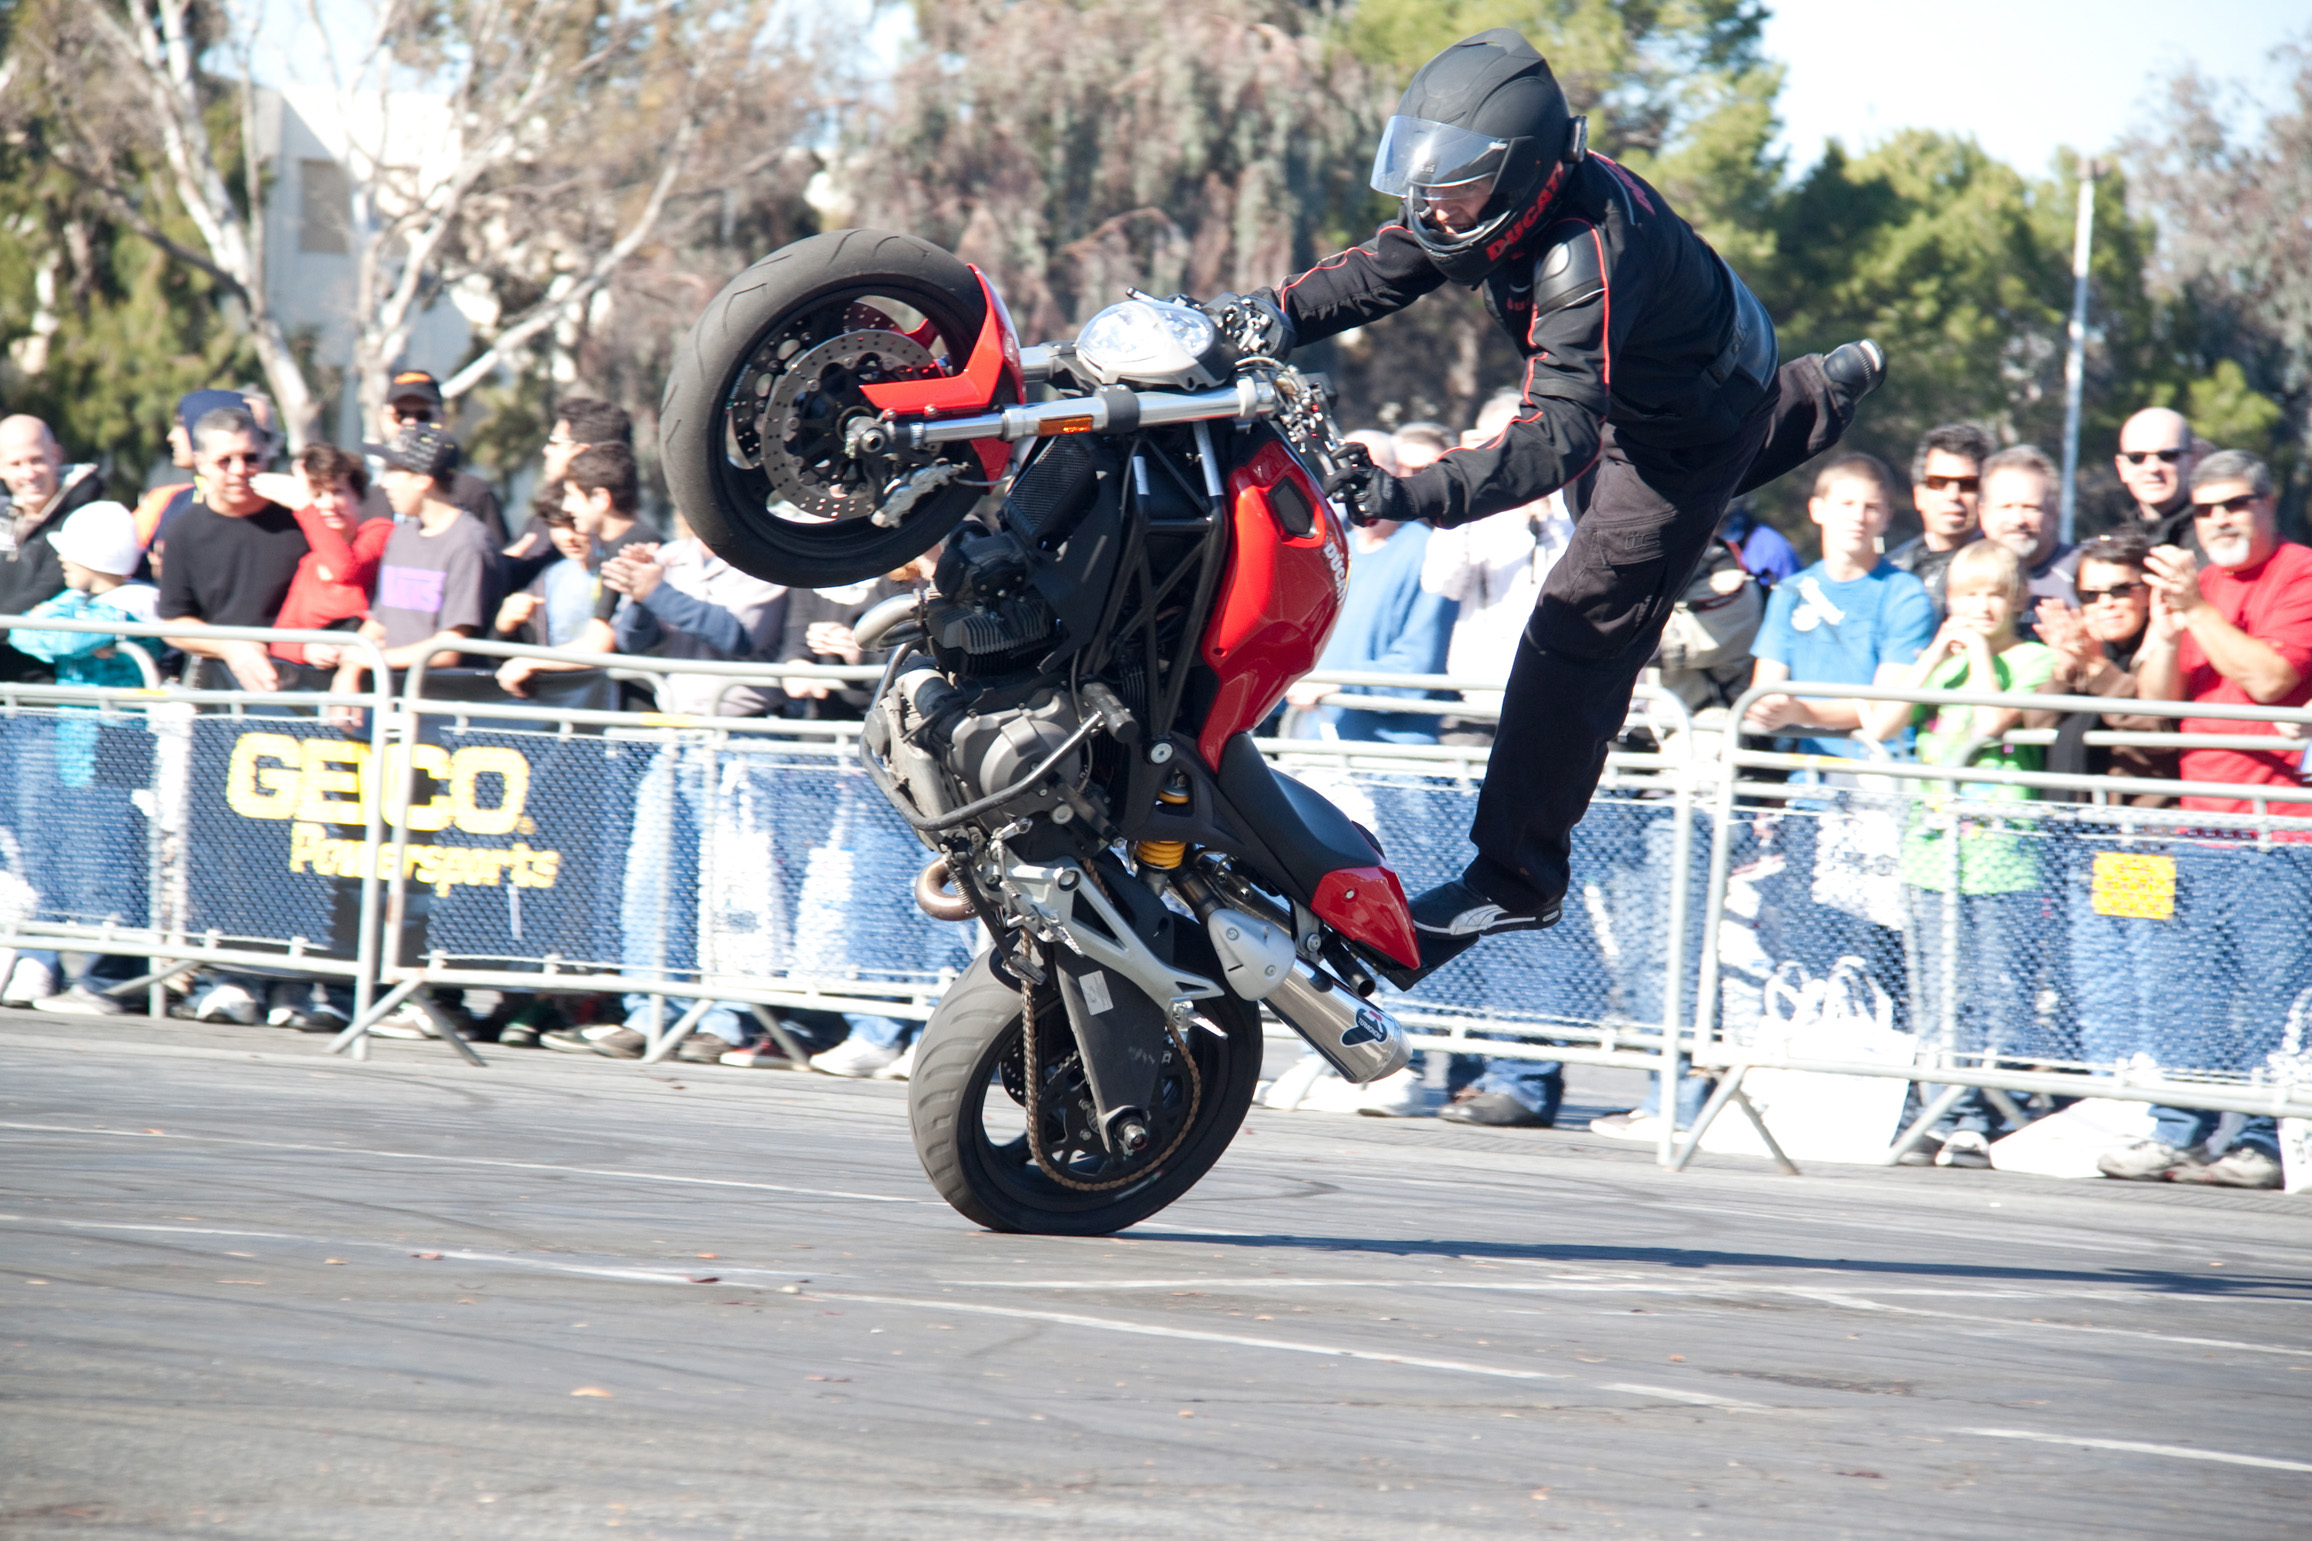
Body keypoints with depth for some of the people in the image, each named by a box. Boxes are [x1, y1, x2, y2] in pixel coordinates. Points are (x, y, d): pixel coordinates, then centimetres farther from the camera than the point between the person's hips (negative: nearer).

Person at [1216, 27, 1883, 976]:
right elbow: (1385, 268, -14)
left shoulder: (1588, 255, -44)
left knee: (1582, 632, -13)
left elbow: (1559, 435, -52)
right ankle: (1826, 393, 70)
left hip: (1694, 421, -9)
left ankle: (1515, 877, -9)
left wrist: (1416, 495, -63)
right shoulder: (1502, 195, -20)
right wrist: (1283, 314, -34)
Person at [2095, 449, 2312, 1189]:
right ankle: (2177, 1133, 8)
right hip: (2199, 816, 7)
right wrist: (2166, 632, -6)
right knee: (2179, 987, 4)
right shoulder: (2193, 582, 20)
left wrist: (2196, 610, -15)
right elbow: (2158, 701, 13)